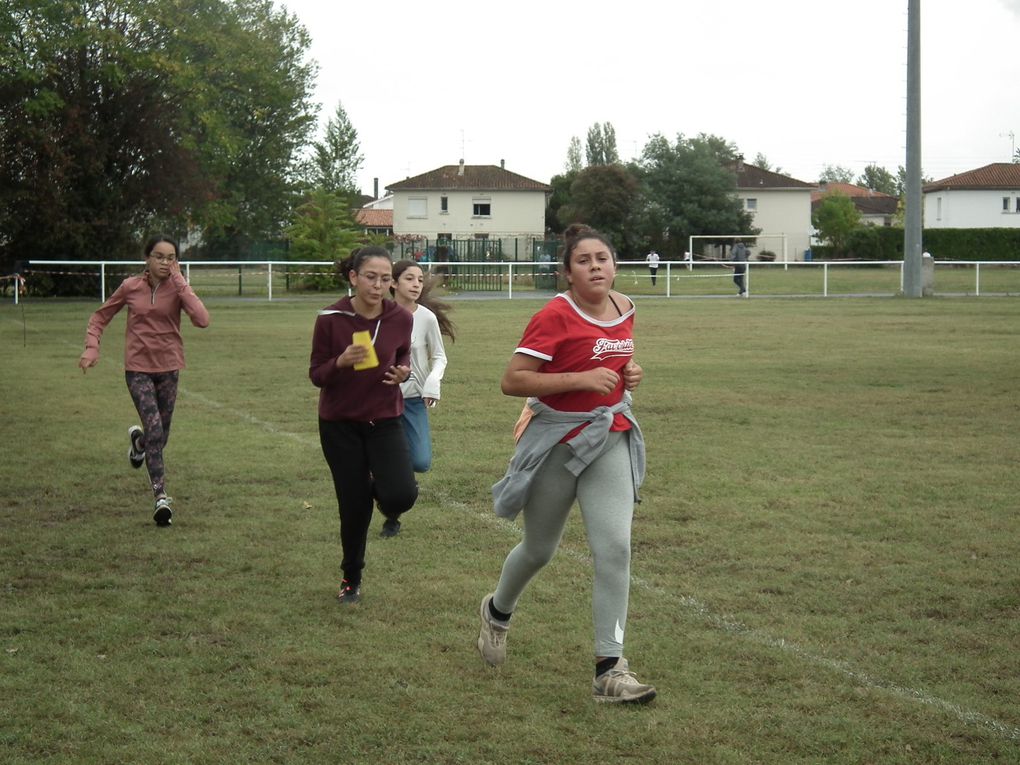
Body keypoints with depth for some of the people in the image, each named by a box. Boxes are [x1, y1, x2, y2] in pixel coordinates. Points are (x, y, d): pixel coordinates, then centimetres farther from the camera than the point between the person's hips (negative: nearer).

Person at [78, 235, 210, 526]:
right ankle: (161, 497, -14)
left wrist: (180, 282, -22)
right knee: (155, 429, -17)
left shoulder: (178, 288, -6)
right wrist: (92, 347, -5)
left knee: (161, 436, 14)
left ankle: (138, 438, 51)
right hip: (138, 368, -2)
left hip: (168, 368, 2)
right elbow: (100, 317, 10)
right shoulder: (131, 287, -4)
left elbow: (202, 320, -24)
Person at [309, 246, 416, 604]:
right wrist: (341, 362, -28)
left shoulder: (401, 318, -8)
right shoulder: (330, 319, -14)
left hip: (385, 419, 1)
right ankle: (351, 579, 27)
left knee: (401, 496, -20)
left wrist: (403, 372, -12)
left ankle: (378, 488, 19)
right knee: (354, 507, 2)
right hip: (340, 423, -1)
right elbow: (316, 375, -7)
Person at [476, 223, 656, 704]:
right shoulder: (555, 317, -18)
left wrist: (629, 372, 2)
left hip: (610, 438, 4)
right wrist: (581, 379, -26)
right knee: (539, 551, 13)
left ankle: (609, 670, -7)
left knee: (615, 548, -11)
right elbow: (512, 381, -21)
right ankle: (497, 612, 47)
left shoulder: (624, 308, 3)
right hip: (557, 442, -4)